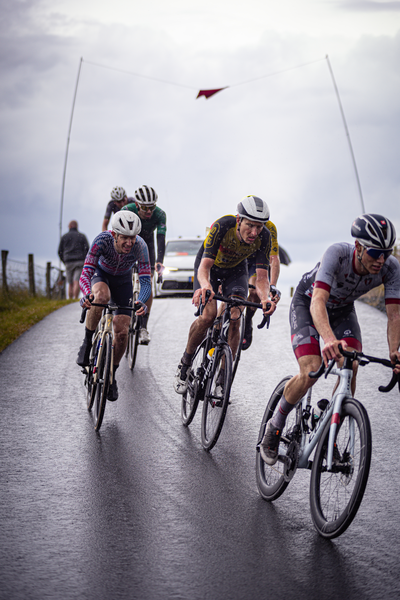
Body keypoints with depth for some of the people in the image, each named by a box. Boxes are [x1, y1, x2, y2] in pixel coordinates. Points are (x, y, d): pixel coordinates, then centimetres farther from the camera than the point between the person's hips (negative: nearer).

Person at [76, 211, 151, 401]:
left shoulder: (140, 246, -33)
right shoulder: (103, 240, -36)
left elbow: (146, 281, -35)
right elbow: (85, 274, -40)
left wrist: (141, 302, -55)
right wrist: (87, 294, -60)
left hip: (123, 280, 2)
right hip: (101, 274, -2)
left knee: (122, 332, -8)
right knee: (101, 296, -39)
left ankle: (111, 374, 15)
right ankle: (87, 341, -18)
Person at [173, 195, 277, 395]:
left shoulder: (264, 236, -29)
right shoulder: (222, 226, -37)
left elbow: (261, 277, -31)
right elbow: (205, 265, -42)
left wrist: (265, 297, -53)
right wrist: (205, 286, -65)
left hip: (236, 270, 3)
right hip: (210, 266, -2)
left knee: (234, 319, -17)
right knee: (208, 315, -24)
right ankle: (185, 363, -3)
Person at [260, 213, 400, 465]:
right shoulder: (338, 253, -39)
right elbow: (318, 301, -49)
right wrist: (329, 339, -67)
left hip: (343, 309, 4)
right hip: (307, 304, -4)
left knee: (350, 367, -20)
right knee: (311, 372, -22)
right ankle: (276, 426, 4)